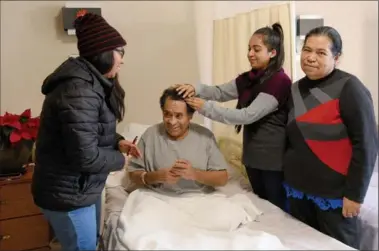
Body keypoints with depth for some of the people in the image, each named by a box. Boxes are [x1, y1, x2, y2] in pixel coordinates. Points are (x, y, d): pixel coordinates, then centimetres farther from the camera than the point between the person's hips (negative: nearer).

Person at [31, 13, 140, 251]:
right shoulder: (79, 91, -28)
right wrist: (120, 160, -13)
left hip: (85, 187, 10)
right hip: (67, 194, -10)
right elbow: (85, 156, -30)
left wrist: (117, 141, 0)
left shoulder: (91, 82, 7)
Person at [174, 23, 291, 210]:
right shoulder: (248, 78, 7)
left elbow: (249, 115, -25)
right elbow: (220, 92, 4)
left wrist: (206, 108, -26)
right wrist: (196, 89, -16)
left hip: (274, 158, -7)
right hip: (253, 154, 8)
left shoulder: (280, 81, -19)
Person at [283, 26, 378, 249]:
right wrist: (289, 175, 12)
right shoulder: (296, 89, 5)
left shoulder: (349, 88, -13)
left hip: (334, 193, -5)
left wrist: (355, 194, -15)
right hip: (298, 189, 6)